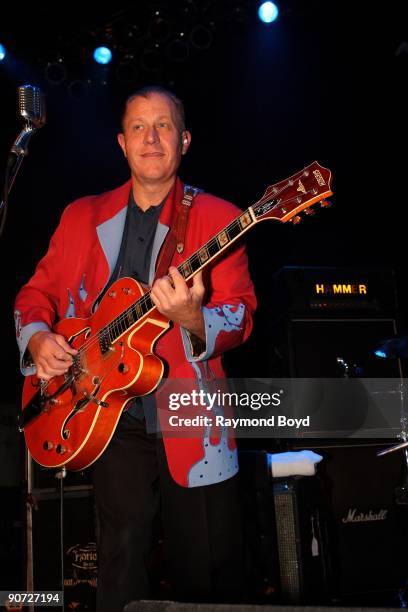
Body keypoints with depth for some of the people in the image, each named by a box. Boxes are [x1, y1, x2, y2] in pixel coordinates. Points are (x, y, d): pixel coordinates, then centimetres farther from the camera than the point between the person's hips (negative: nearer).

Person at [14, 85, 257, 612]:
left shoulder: (216, 217, -1)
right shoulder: (81, 216, 10)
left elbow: (240, 317, -9)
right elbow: (36, 293, 15)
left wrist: (192, 318, -29)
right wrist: (37, 337, -5)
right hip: (109, 420, 2)